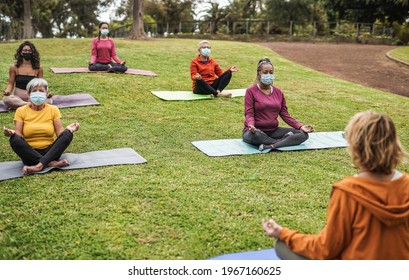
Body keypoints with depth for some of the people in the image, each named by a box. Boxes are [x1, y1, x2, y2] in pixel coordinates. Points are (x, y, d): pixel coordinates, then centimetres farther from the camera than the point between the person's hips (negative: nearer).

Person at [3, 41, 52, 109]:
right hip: (18, 97, 0)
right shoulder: (14, 67, 3)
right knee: (6, 99, -35)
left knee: (49, 100, -30)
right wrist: (7, 91, -17)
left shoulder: (38, 68, 3)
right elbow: (11, 83, 6)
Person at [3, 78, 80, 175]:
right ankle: (51, 163, -31)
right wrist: (12, 133, -27)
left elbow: (60, 133, -1)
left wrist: (68, 129, -23)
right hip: (30, 154, 0)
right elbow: (18, 134, -4)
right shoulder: (21, 111, 3)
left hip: (49, 152, 1)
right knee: (14, 140, -29)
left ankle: (39, 165, -34)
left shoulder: (53, 110, 5)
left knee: (67, 134, -24)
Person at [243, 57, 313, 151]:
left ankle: (270, 146, -29)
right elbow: (249, 114, -10)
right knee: (252, 135, -42)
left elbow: (285, 114, 8)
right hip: (257, 131, -5)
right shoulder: (251, 91, -4)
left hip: (274, 131, 5)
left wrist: (300, 126, -7)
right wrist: (251, 125, -34)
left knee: (303, 134, -11)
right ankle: (284, 140, -20)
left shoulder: (278, 92, 11)